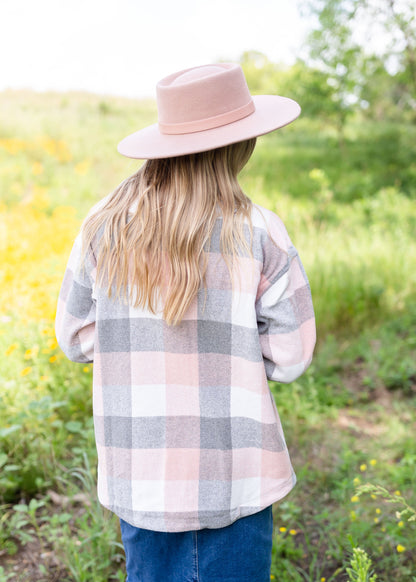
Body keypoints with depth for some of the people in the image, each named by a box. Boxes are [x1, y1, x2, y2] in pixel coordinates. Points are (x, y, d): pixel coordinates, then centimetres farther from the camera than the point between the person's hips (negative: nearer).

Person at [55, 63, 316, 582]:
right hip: (235, 478, -2)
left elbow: (77, 340, 3)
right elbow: (290, 358, -8)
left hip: (139, 475, 3)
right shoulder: (259, 234, -13)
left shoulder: (104, 228, -5)